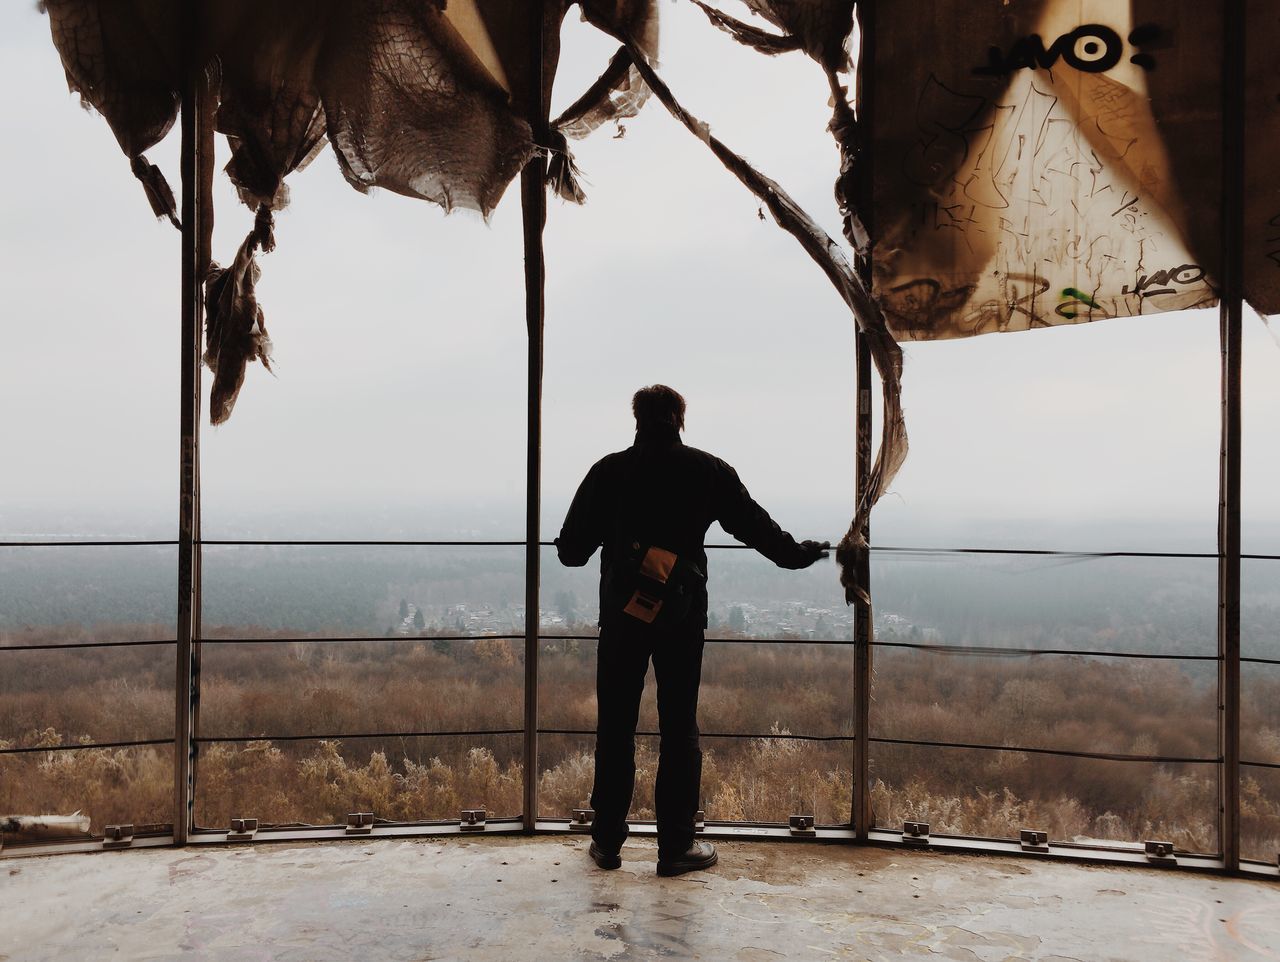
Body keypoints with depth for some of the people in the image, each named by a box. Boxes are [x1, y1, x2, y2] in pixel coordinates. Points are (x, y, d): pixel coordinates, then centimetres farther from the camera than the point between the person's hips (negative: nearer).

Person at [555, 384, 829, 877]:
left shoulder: (609, 470, 0)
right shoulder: (709, 471, 1)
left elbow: (571, 548, 2)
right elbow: (754, 525, 8)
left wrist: (572, 551, 26)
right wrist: (797, 553, 26)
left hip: (621, 615, 0)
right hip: (682, 617, 0)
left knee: (615, 727, 10)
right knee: (679, 729, 7)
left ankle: (607, 840, 17)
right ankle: (676, 845, 12)